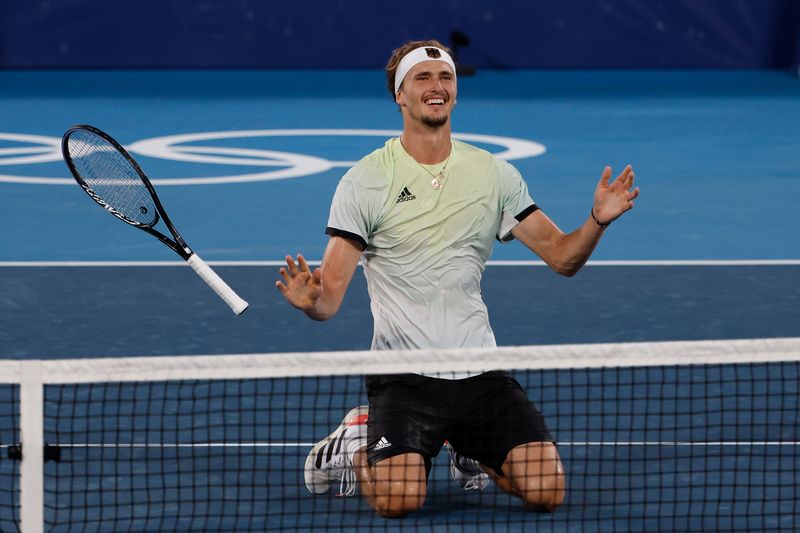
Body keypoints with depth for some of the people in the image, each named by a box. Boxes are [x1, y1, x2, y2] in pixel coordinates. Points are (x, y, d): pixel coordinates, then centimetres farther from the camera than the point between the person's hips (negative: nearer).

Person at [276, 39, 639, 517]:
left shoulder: (494, 174, 8)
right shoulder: (365, 181, -2)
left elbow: (561, 256, 8)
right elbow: (330, 299, -6)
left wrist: (598, 221, -12)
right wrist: (309, 299, -30)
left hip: (482, 372, 3)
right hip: (402, 378, -3)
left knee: (546, 491, -13)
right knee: (399, 499, -26)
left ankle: (470, 452, 20)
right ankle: (355, 445, 10)